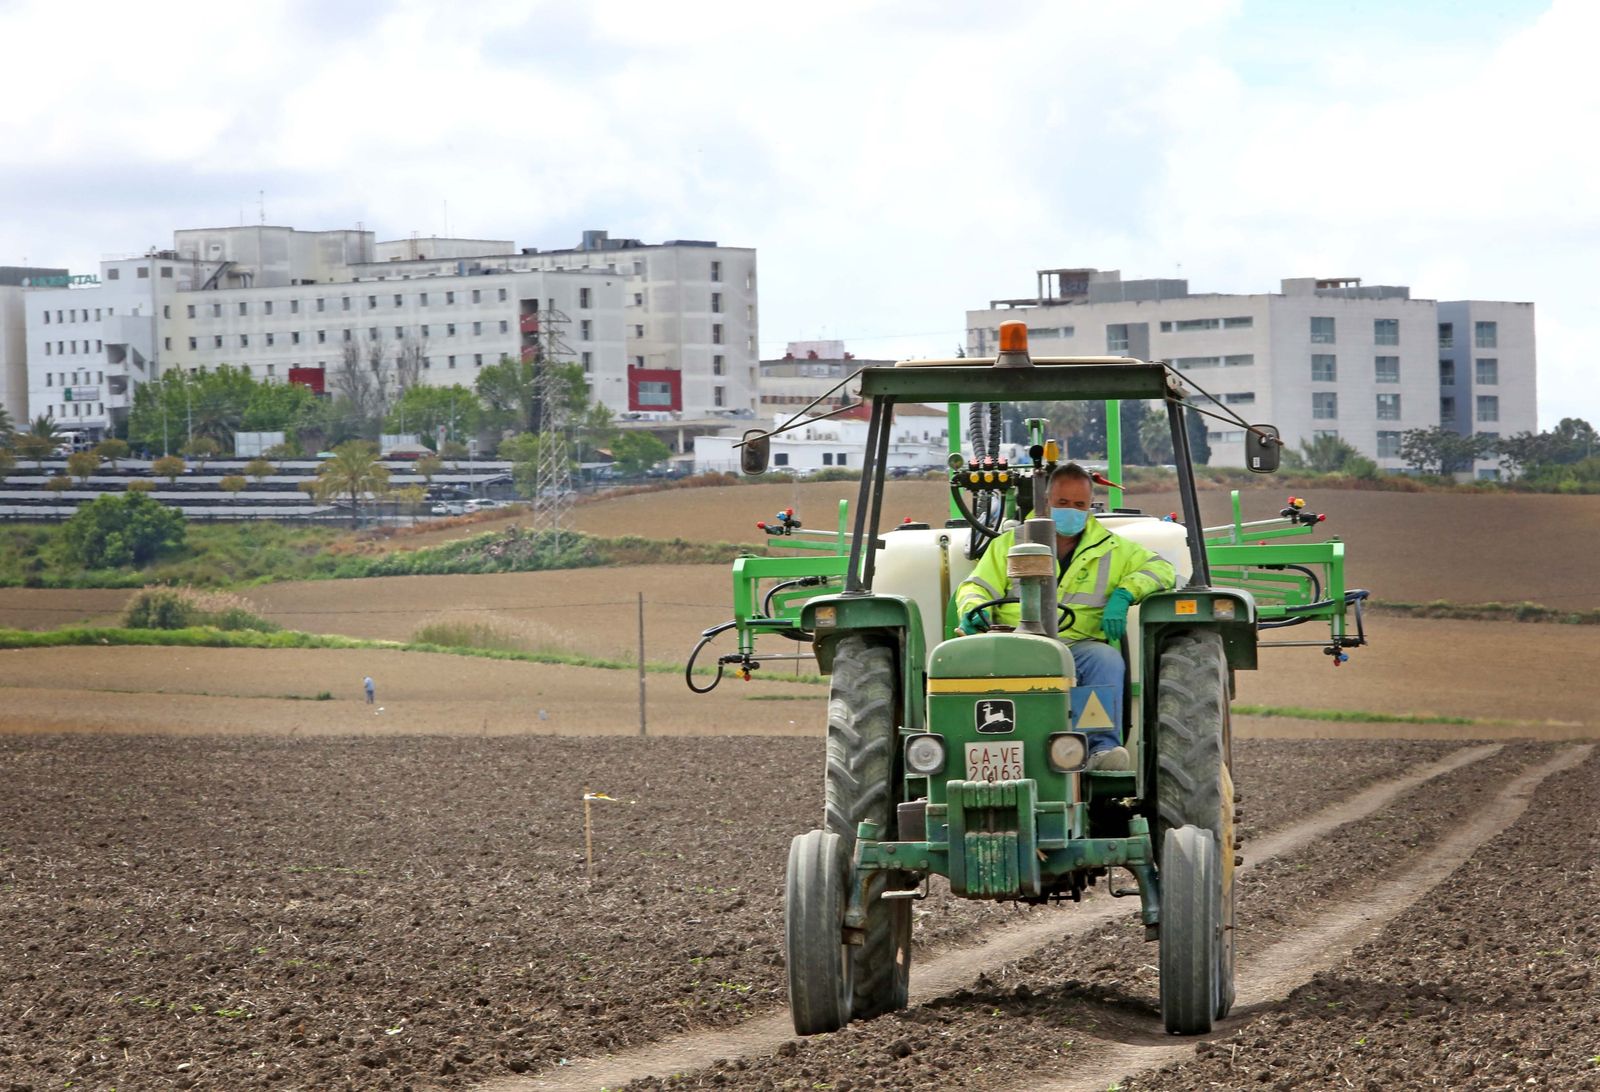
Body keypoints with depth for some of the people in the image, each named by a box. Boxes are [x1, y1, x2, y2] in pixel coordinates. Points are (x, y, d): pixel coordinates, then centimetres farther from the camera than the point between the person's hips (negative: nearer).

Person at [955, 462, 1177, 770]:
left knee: (1106, 659, -34)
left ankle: (1102, 747, -38)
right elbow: (977, 587, 17)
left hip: (1079, 647, 1)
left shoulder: (1111, 548, 19)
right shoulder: (1009, 544, 20)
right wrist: (974, 612, -9)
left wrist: (1122, 595, -6)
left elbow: (1162, 569, 13)